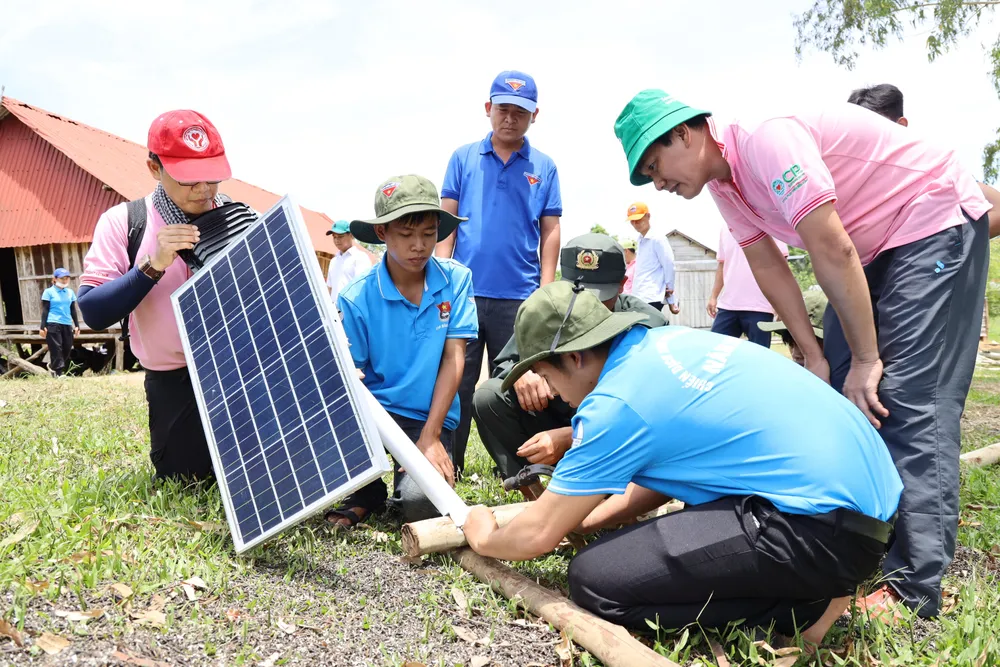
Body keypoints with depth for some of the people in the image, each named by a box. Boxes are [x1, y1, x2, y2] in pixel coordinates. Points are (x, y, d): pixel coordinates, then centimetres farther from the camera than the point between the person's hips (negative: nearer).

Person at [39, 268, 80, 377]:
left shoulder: (70, 292, 14)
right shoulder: (49, 292, 2)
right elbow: (45, 310, -1)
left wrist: (77, 325, 14)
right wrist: (43, 326, -7)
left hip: (67, 325, 5)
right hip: (53, 324, -5)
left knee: (67, 349, 6)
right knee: (56, 349, -8)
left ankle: (53, 366, 29)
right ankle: (58, 373, -6)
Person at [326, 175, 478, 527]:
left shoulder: (456, 280, -6)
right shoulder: (356, 298, -9)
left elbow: (453, 358, -7)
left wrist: (429, 437, -13)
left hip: (432, 418, 0)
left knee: (421, 503, -26)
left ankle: (410, 477, 16)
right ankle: (366, 490, 3)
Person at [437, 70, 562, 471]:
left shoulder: (544, 167, 9)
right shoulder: (464, 158, 9)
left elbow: (550, 232, 7)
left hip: (519, 297, 0)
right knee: (455, 382, 3)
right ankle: (447, 466, 15)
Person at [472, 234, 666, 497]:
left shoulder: (647, 326, -17)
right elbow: (504, 363, 0)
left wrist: (568, 437, -38)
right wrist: (521, 373, -26)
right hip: (559, 424, 3)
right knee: (488, 398, -17)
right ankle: (534, 498, -15)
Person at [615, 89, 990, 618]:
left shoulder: (766, 143, -28)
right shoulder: (724, 184, 0)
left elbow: (832, 252, -29)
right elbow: (769, 269, 2)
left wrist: (864, 359, -22)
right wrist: (814, 354, -1)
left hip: (937, 222, -9)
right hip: (878, 246, 9)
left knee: (907, 397, -17)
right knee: (835, 389, 5)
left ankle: (914, 585, -11)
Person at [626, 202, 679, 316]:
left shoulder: (658, 239, -6)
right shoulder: (639, 241, 17)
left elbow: (669, 267, -7)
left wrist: (672, 301, -3)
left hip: (651, 299, -8)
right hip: (638, 298, 8)